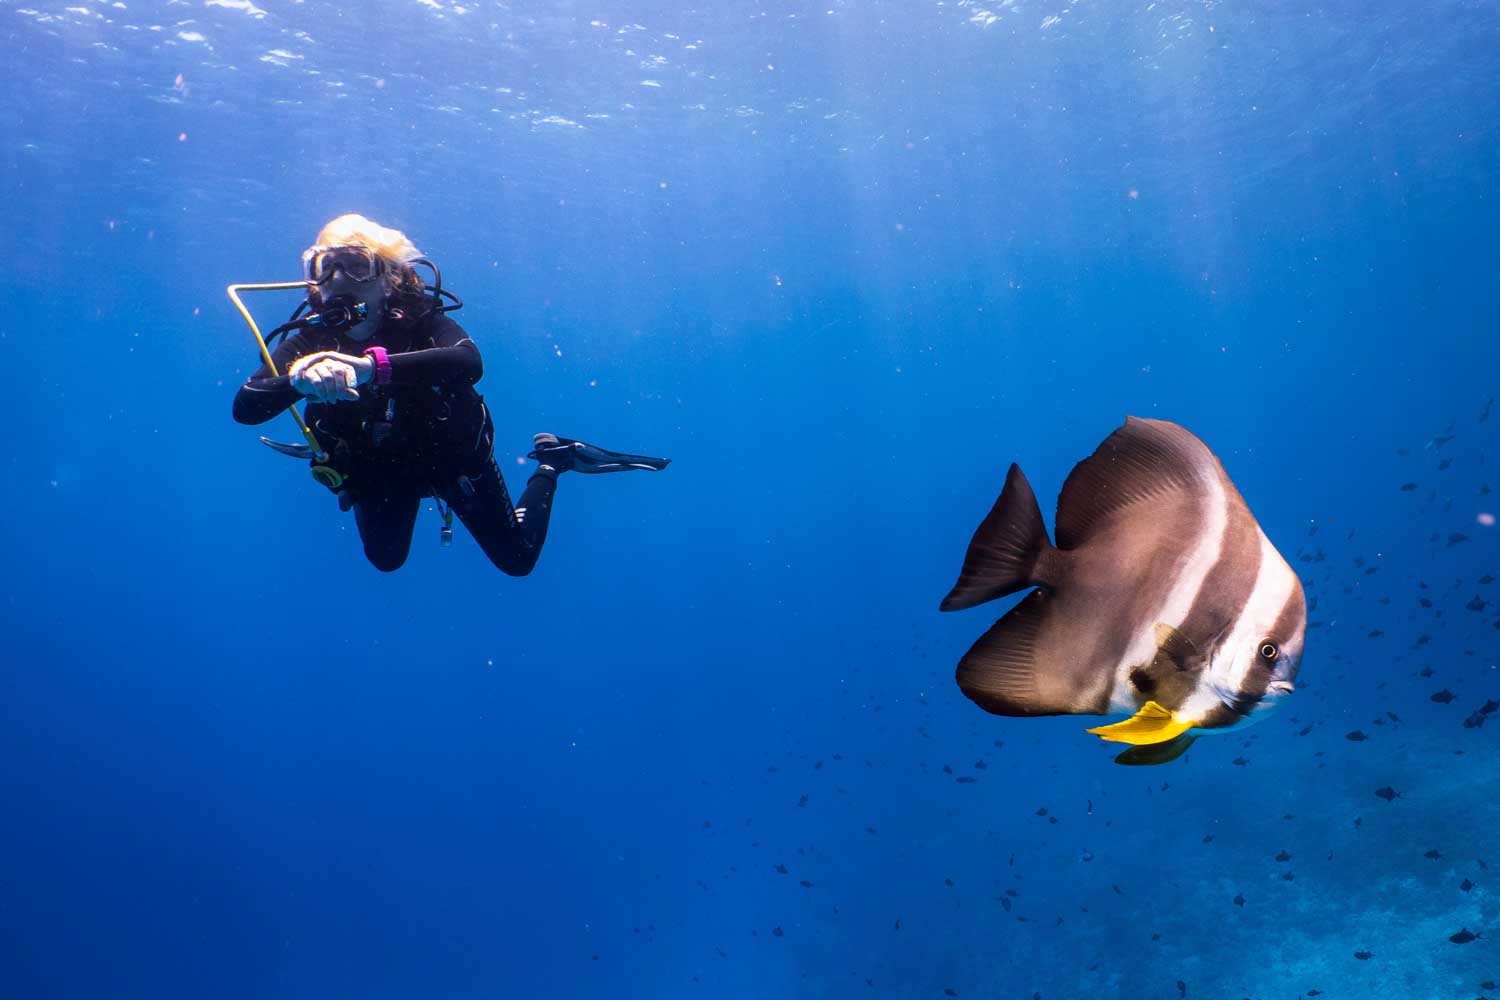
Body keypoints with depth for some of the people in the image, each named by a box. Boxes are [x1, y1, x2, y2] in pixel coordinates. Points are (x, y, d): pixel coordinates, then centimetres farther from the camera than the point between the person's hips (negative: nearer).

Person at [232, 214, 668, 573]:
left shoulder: (419, 318, -30)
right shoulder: (309, 341, -23)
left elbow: (469, 362, -53)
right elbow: (244, 407, -35)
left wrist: (371, 365, -67)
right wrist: (298, 378, -57)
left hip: (452, 456, -2)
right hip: (380, 474, 3)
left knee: (517, 558, 13)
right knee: (386, 561, 29)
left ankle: (551, 462, 34)